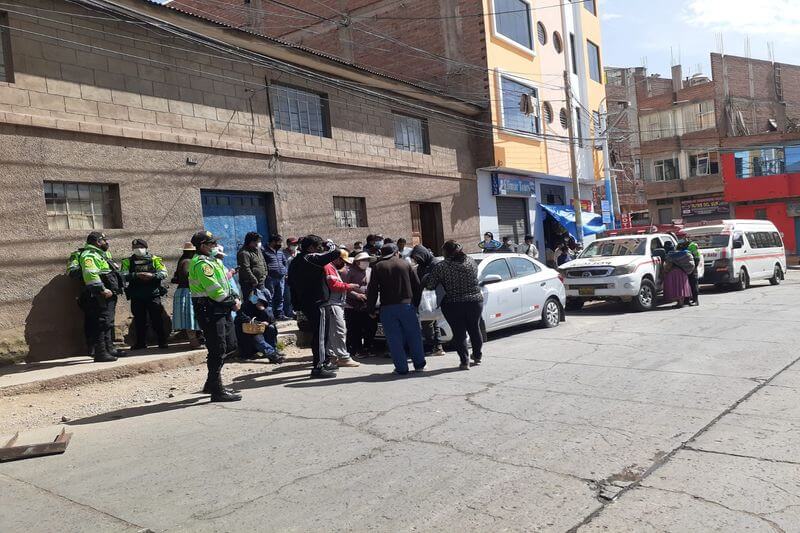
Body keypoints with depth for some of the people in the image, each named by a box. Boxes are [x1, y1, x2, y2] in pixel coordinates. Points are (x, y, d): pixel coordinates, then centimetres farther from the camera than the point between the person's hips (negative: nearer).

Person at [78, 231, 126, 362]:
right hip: (101, 297, -11)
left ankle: (109, 349, 25)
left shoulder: (103, 254, 22)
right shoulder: (89, 255, -11)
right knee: (102, 323, -12)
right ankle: (100, 352, -12)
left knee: (109, 323, 16)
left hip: (109, 294, 11)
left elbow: (113, 271, 35)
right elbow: (90, 274, -26)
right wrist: (102, 289, -28)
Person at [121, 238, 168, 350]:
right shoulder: (128, 262, 9)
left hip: (153, 295, -1)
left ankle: (163, 342, 6)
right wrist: (136, 275, -20)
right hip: (136, 297, 2)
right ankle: (141, 343, 16)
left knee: (157, 320, 0)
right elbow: (123, 276, -4)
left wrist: (152, 276, -19)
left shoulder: (155, 259, 7)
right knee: (139, 321, 7)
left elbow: (164, 273, -1)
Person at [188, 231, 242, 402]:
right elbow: (215, 290, -21)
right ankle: (217, 391, 3)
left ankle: (211, 384, 26)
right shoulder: (202, 264, -15)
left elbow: (225, 283, 20)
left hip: (222, 309, 11)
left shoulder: (214, 261, 18)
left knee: (230, 345, 16)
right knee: (217, 350, -6)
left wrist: (234, 298, 3)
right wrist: (232, 303, -11)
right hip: (209, 310, -11)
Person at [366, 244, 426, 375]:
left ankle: (402, 368, 5)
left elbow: (372, 290, 0)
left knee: (394, 339, 4)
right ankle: (419, 365, 17)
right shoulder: (406, 264, 7)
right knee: (414, 335, 12)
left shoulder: (377, 267, 4)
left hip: (387, 308, -1)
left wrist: (371, 310, 6)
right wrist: (415, 304, 14)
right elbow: (417, 286, 6)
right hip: (407, 305, 1)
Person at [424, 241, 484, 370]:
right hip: (475, 301, 4)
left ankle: (464, 361, 5)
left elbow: (428, 285, -10)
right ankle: (478, 356, 35)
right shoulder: (471, 261, 1)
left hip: (453, 305, -4)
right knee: (475, 329, 20)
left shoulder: (441, 267, -11)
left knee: (459, 333, 7)